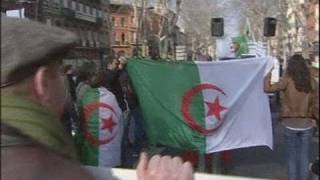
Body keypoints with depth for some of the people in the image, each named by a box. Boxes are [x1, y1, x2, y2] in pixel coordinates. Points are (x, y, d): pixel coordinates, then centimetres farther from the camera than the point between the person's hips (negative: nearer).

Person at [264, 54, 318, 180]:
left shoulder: (288, 80, -10)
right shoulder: (311, 82, 0)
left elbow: (268, 89, -17)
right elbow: (312, 104, 6)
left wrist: (267, 76, -2)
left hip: (291, 124, -2)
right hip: (306, 124, 2)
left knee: (292, 157, 9)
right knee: (304, 157, 12)